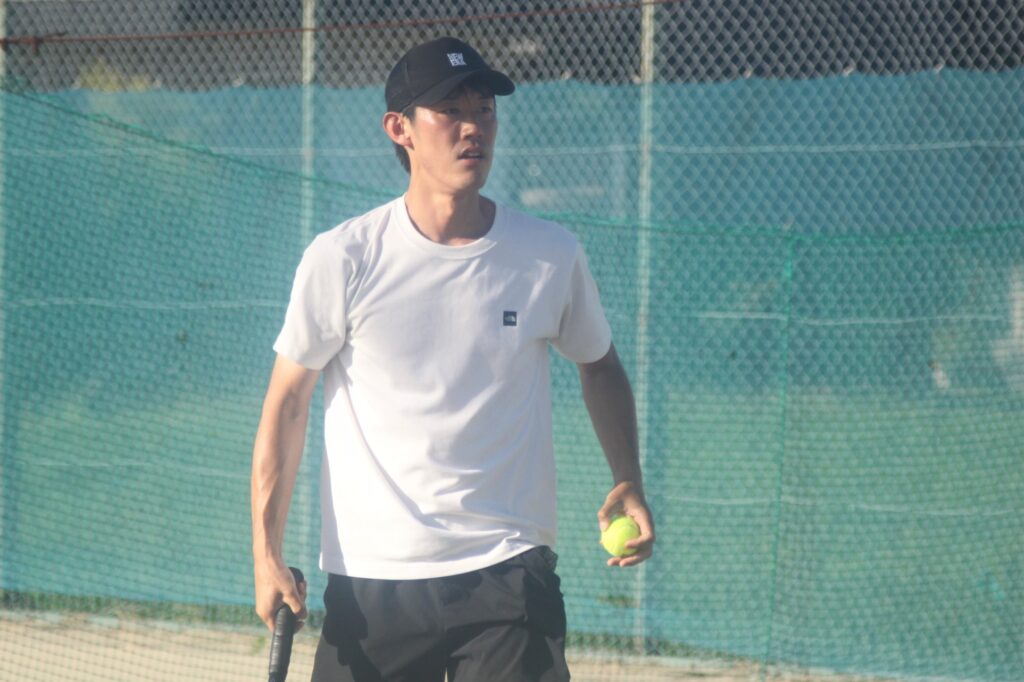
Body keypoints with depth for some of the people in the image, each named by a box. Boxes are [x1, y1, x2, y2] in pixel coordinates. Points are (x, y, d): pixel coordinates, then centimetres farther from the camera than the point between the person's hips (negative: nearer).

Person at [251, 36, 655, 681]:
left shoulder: (552, 256, 1)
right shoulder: (342, 259, -4)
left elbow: (600, 364, 19)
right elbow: (287, 403, 2)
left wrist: (628, 482, 4)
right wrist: (266, 554, -4)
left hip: (510, 574, 1)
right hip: (368, 583, 0)